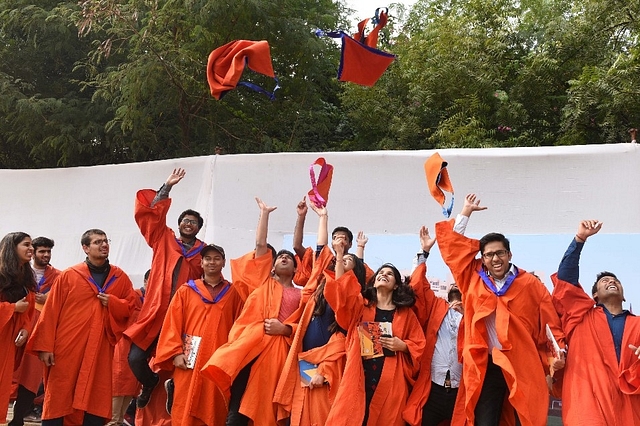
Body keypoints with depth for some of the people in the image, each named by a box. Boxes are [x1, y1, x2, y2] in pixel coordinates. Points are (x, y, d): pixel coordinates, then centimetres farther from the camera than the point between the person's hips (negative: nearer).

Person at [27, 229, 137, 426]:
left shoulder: (120, 277, 8)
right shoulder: (68, 276, 1)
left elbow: (131, 305, 10)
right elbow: (51, 312, -2)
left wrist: (113, 303, -10)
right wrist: (45, 346, -7)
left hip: (100, 350, 2)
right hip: (67, 348, -2)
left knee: (96, 400, 5)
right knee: (58, 398, 2)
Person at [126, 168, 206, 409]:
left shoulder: (204, 251, 10)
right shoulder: (164, 240, 13)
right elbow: (152, 214, 5)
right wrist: (167, 188, 1)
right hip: (156, 312, 1)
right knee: (136, 357, -6)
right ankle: (150, 383, 25)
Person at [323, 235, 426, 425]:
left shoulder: (406, 314, 12)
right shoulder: (360, 306, 12)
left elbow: (419, 345, 13)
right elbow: (341, 291, -6)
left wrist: (403, 346, -8)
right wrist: (339, 256, -11)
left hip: (390, 381, 0)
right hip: (359, 379, 0)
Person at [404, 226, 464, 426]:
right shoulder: (434, 307, 14)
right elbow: (418, 286, 3)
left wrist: (466, 314, -12)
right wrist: (425, 252, 1)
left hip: (461, 390, 0)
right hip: (432, 389, 0)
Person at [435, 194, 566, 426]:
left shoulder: (530, 284, 4)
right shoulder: (473, 279, 8)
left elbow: (549, 323, 6)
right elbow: (452, 243, 13)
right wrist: (466, 212, 15)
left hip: (523, 366, -1)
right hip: (484, 367, 2)